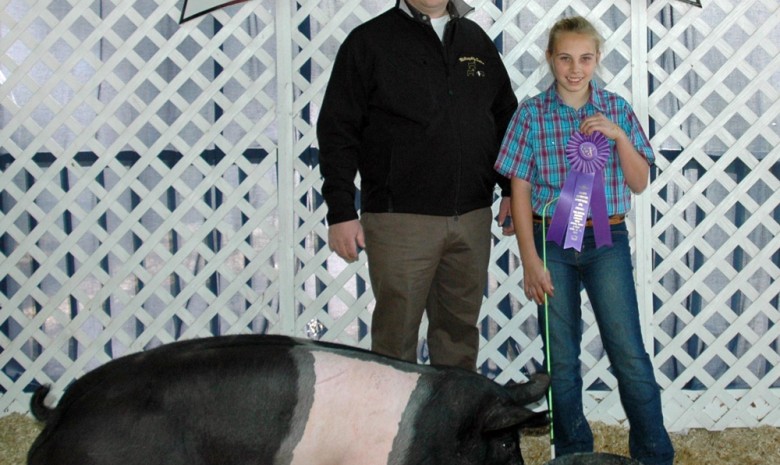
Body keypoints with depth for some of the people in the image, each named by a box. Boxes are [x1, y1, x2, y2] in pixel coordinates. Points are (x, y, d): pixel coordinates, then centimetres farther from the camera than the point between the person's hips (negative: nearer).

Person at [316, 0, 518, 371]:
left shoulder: (476, 40, 15)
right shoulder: (369, 41, 1)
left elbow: (506, 117, 22)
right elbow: (337, 130, -3)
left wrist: (511, 190, 14)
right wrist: (340, 212, -10)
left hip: (472, 216, 4)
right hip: (399, 218, -4)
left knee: (460, 329, 10)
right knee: (396, 330, -2)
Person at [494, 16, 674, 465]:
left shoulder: (617, 109, 3)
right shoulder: (532, 114, -1)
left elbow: (640, 183, 4)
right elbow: (520, 191, 0)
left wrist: (620, 136, -12)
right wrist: (530, 260, -6)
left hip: (607, 241, 0)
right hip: (551, 240, 0)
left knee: (630, 353, -3)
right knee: (561, 359, 7)